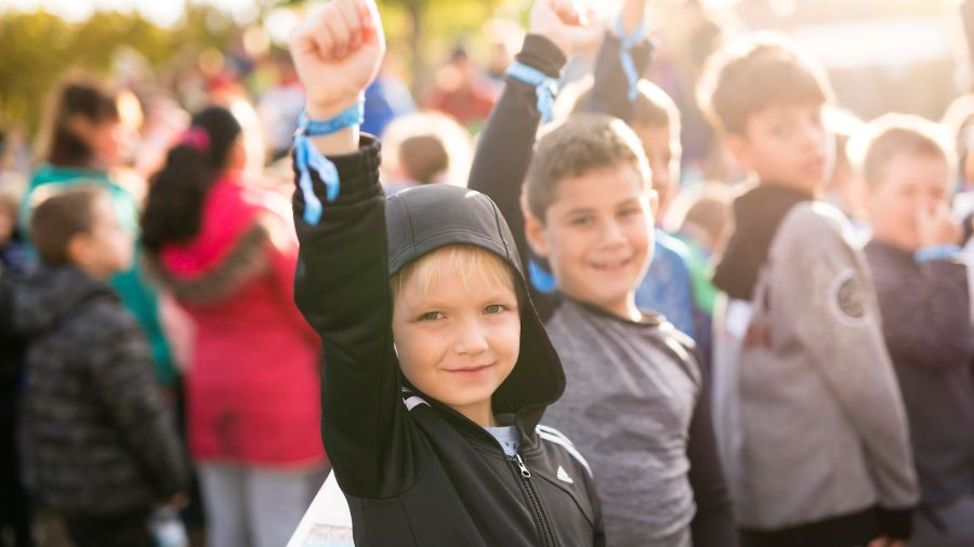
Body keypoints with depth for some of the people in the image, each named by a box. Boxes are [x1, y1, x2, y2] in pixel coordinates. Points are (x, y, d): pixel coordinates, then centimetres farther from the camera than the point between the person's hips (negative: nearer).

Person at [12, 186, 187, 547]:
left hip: (63, 487, 9)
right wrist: (173, 484, -7)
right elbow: (143, 415, -20)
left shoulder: (47, 321, 6)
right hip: (115, 501, -9)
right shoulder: (108, 326, -23)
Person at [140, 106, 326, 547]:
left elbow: (185, 306, 8)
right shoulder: (265, 220, -15)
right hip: (277, 393, -6)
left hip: (209, 383, 6)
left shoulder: (168, 229, 3)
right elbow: (308, 312, -9)